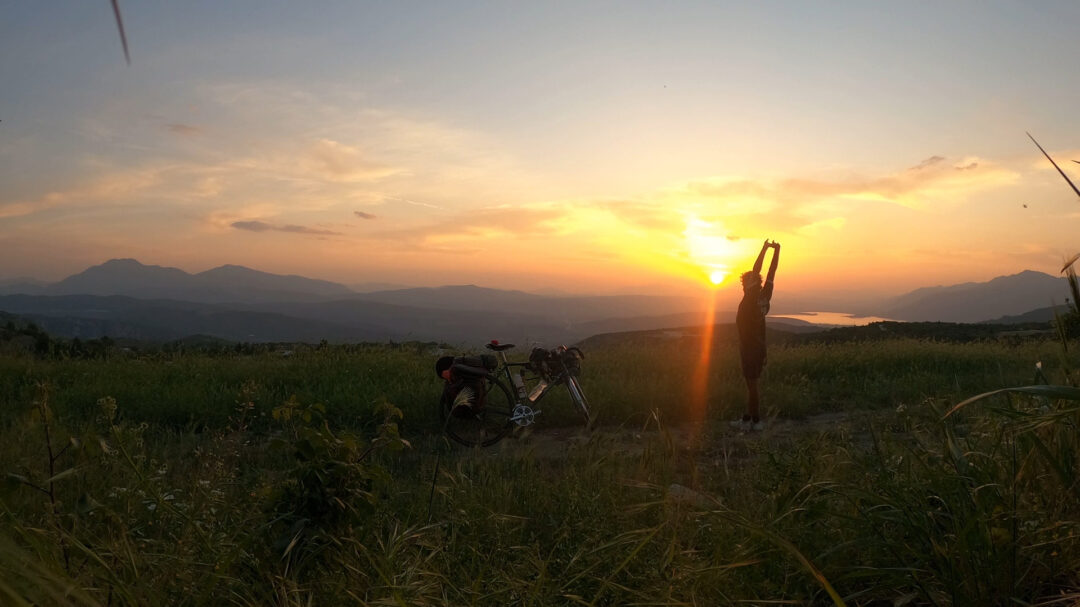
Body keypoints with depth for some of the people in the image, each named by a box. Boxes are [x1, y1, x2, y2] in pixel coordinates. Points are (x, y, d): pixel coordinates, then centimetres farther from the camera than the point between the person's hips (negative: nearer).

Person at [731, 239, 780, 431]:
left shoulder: (750, 298, -14)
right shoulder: (764, 296, 4)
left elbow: (756, 272, -19)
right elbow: (771, 273, 5)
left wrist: (764, 250, -17)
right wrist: (776, 251, 6)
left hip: (749, 347, -8)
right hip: (759, 346, 8)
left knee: (752, 383, -3)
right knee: (751, 383, 14)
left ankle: (755, 421, 2)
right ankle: (748, 418, 20)